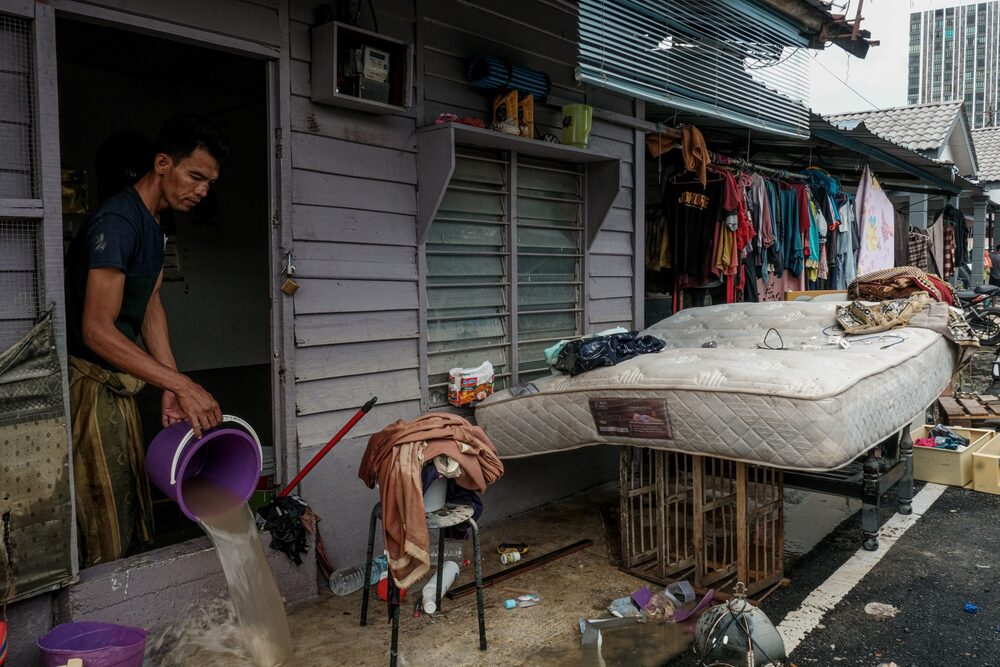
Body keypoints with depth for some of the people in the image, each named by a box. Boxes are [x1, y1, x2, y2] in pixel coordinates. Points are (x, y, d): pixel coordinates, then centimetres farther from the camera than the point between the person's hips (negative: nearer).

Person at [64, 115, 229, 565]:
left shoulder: (155, 224, 10)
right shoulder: (118, 221, -22)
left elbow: (151, 305, 6)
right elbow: (97, 330, -27)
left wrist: (173, 388, -4)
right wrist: (181, 384, -29)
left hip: (119, 384, 10)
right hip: (90, 382, -10)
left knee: (130, 513, 17)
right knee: (106, 539, -5)